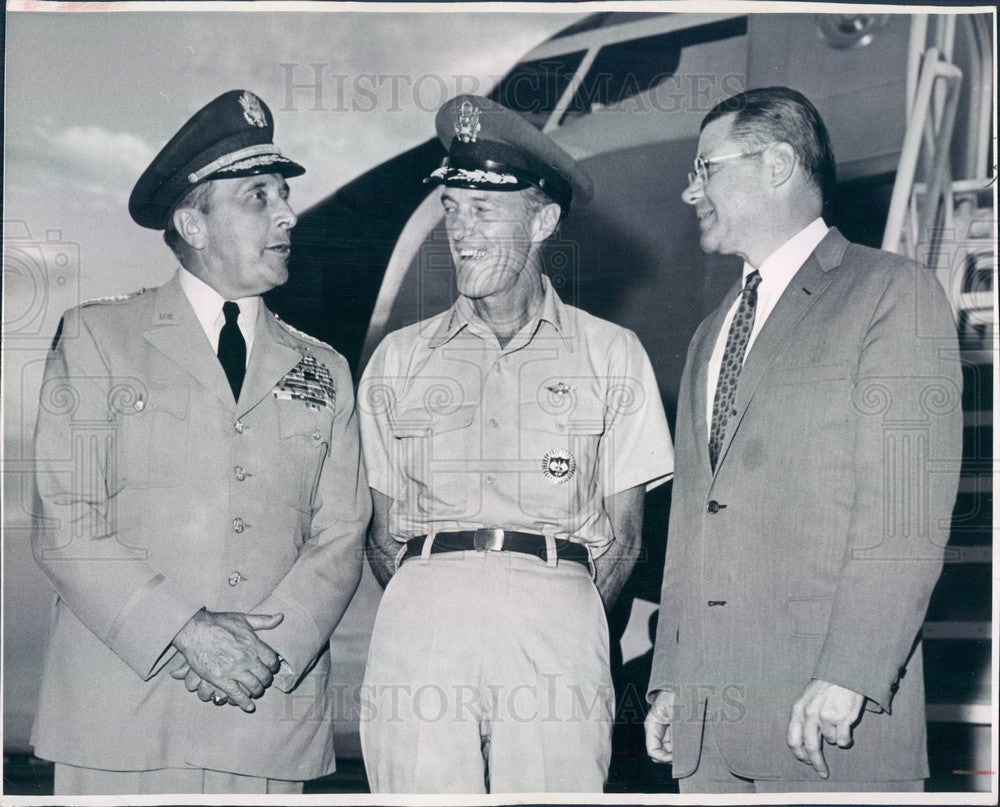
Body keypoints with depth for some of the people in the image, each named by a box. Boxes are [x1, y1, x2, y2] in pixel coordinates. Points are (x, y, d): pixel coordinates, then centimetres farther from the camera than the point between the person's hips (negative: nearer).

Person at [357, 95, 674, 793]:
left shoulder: (611, 355, 13)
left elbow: (623, 534, 11)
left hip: (557, 612, -1)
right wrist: (428, 610, 5)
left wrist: (564, 625, 4)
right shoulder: (398, 359, 16)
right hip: (420, 617, 1)